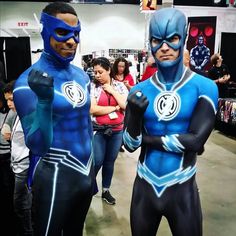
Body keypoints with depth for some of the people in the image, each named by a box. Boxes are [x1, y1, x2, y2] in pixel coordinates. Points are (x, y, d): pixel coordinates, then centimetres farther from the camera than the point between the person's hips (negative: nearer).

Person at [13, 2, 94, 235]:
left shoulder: (81, 75, 2)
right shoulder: (28, 82, -16)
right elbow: (38, 147, -19)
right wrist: (44, 100, -33)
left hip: (85, 172, 6)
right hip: (55, 177, -6)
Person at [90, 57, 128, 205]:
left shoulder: (120, 85, 3)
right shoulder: (93, 86, -5)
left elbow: (126, 105, -7)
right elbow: (92, 109, -16)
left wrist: (111, 90, -10)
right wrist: (114, 108, -11)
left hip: (117, 130, 3)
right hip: (98, 130, -2)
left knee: (110, 161, 13)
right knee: (97, 161, -1)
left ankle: (106, 190, 31)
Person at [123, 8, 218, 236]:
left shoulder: (204, 88, -10)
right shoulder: (139, 91, -4)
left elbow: (195, 140, -17)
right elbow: (130, 145, -6)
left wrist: (149, 139, -12)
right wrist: (135, 115, -24)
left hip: (182, 189, -2)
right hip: (145, 185, 3)